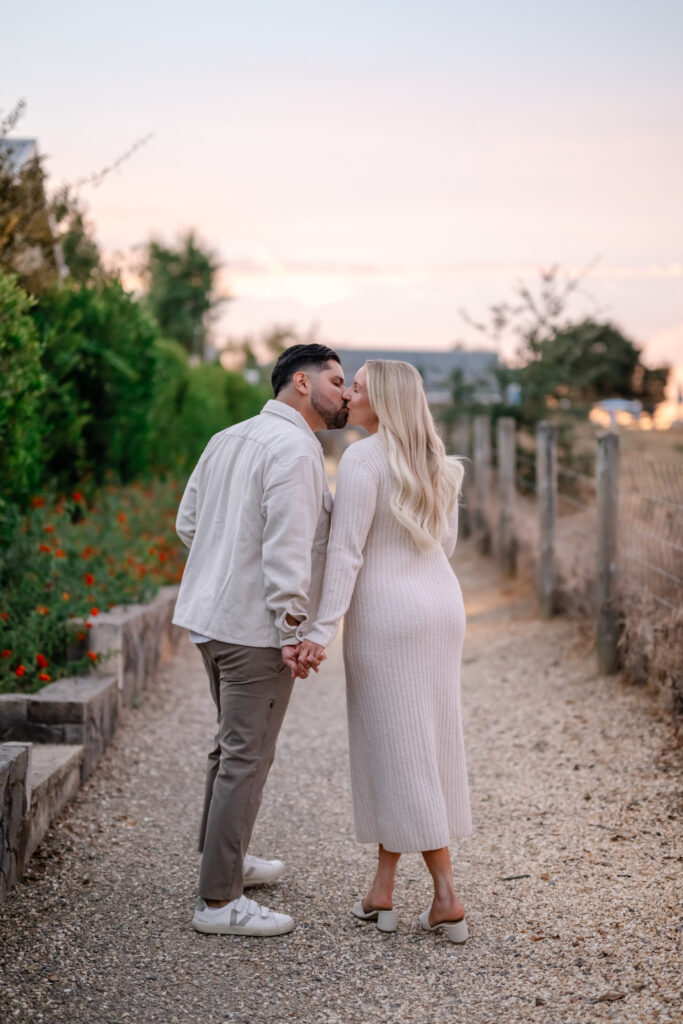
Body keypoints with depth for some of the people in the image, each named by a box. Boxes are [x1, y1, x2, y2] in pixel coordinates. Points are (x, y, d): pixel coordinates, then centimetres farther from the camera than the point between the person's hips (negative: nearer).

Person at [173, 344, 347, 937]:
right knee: (247, 758, -4)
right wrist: (293, 631, -19)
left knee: (234, 744, 22)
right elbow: (287, 547, -22)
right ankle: (219, 901, 1)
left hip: (211, 615, 10)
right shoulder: (295, 449, -15)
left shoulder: (227, 439, 13)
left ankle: (227, 859, 37)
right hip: (256, 627, -9)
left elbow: (188, 523, 16)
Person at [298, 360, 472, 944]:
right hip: (442, 606, 8)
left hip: (384, 614, -8)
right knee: (428, 746, 10)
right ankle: (383, 890, 15)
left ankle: (447, 898, 3)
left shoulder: (362, 459, -14)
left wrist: (322, 631, -19)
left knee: (399, 750, 0)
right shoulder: (436, 462, 9)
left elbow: (346, 551, -19)